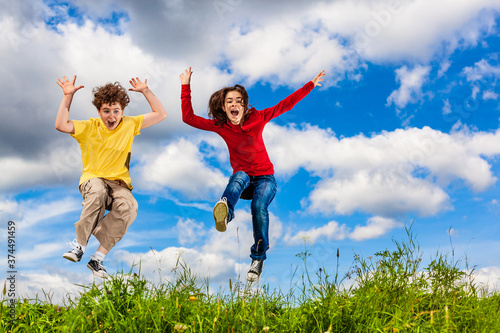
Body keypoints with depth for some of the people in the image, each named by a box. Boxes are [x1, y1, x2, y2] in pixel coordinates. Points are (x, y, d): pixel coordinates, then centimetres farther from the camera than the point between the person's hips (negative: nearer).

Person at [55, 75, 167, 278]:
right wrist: (68, 96, -13)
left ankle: (98, 258, -25)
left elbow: (160, 114, 9)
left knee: (129, 207, -33)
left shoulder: (129, 124, 7)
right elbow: (61, 125, -12)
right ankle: (79, 245, -27)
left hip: (119, 183, 2)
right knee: (98, 191, -40)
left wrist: (146, 91, 1)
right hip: (92, 178, -1)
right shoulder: (90, 127, 2)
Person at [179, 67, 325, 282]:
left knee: (259, 205, -31)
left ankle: (258, 257, -18)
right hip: (242, 179, 1)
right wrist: (186, 86, -7)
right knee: (240, 176, -37)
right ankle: (225, 212, -70)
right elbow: (188, 117, -4)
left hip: (265, 178, 0)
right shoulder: (220, 126, -4)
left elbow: (286, 104, -4)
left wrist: (310, 85, -4)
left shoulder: (257, 118, -6)